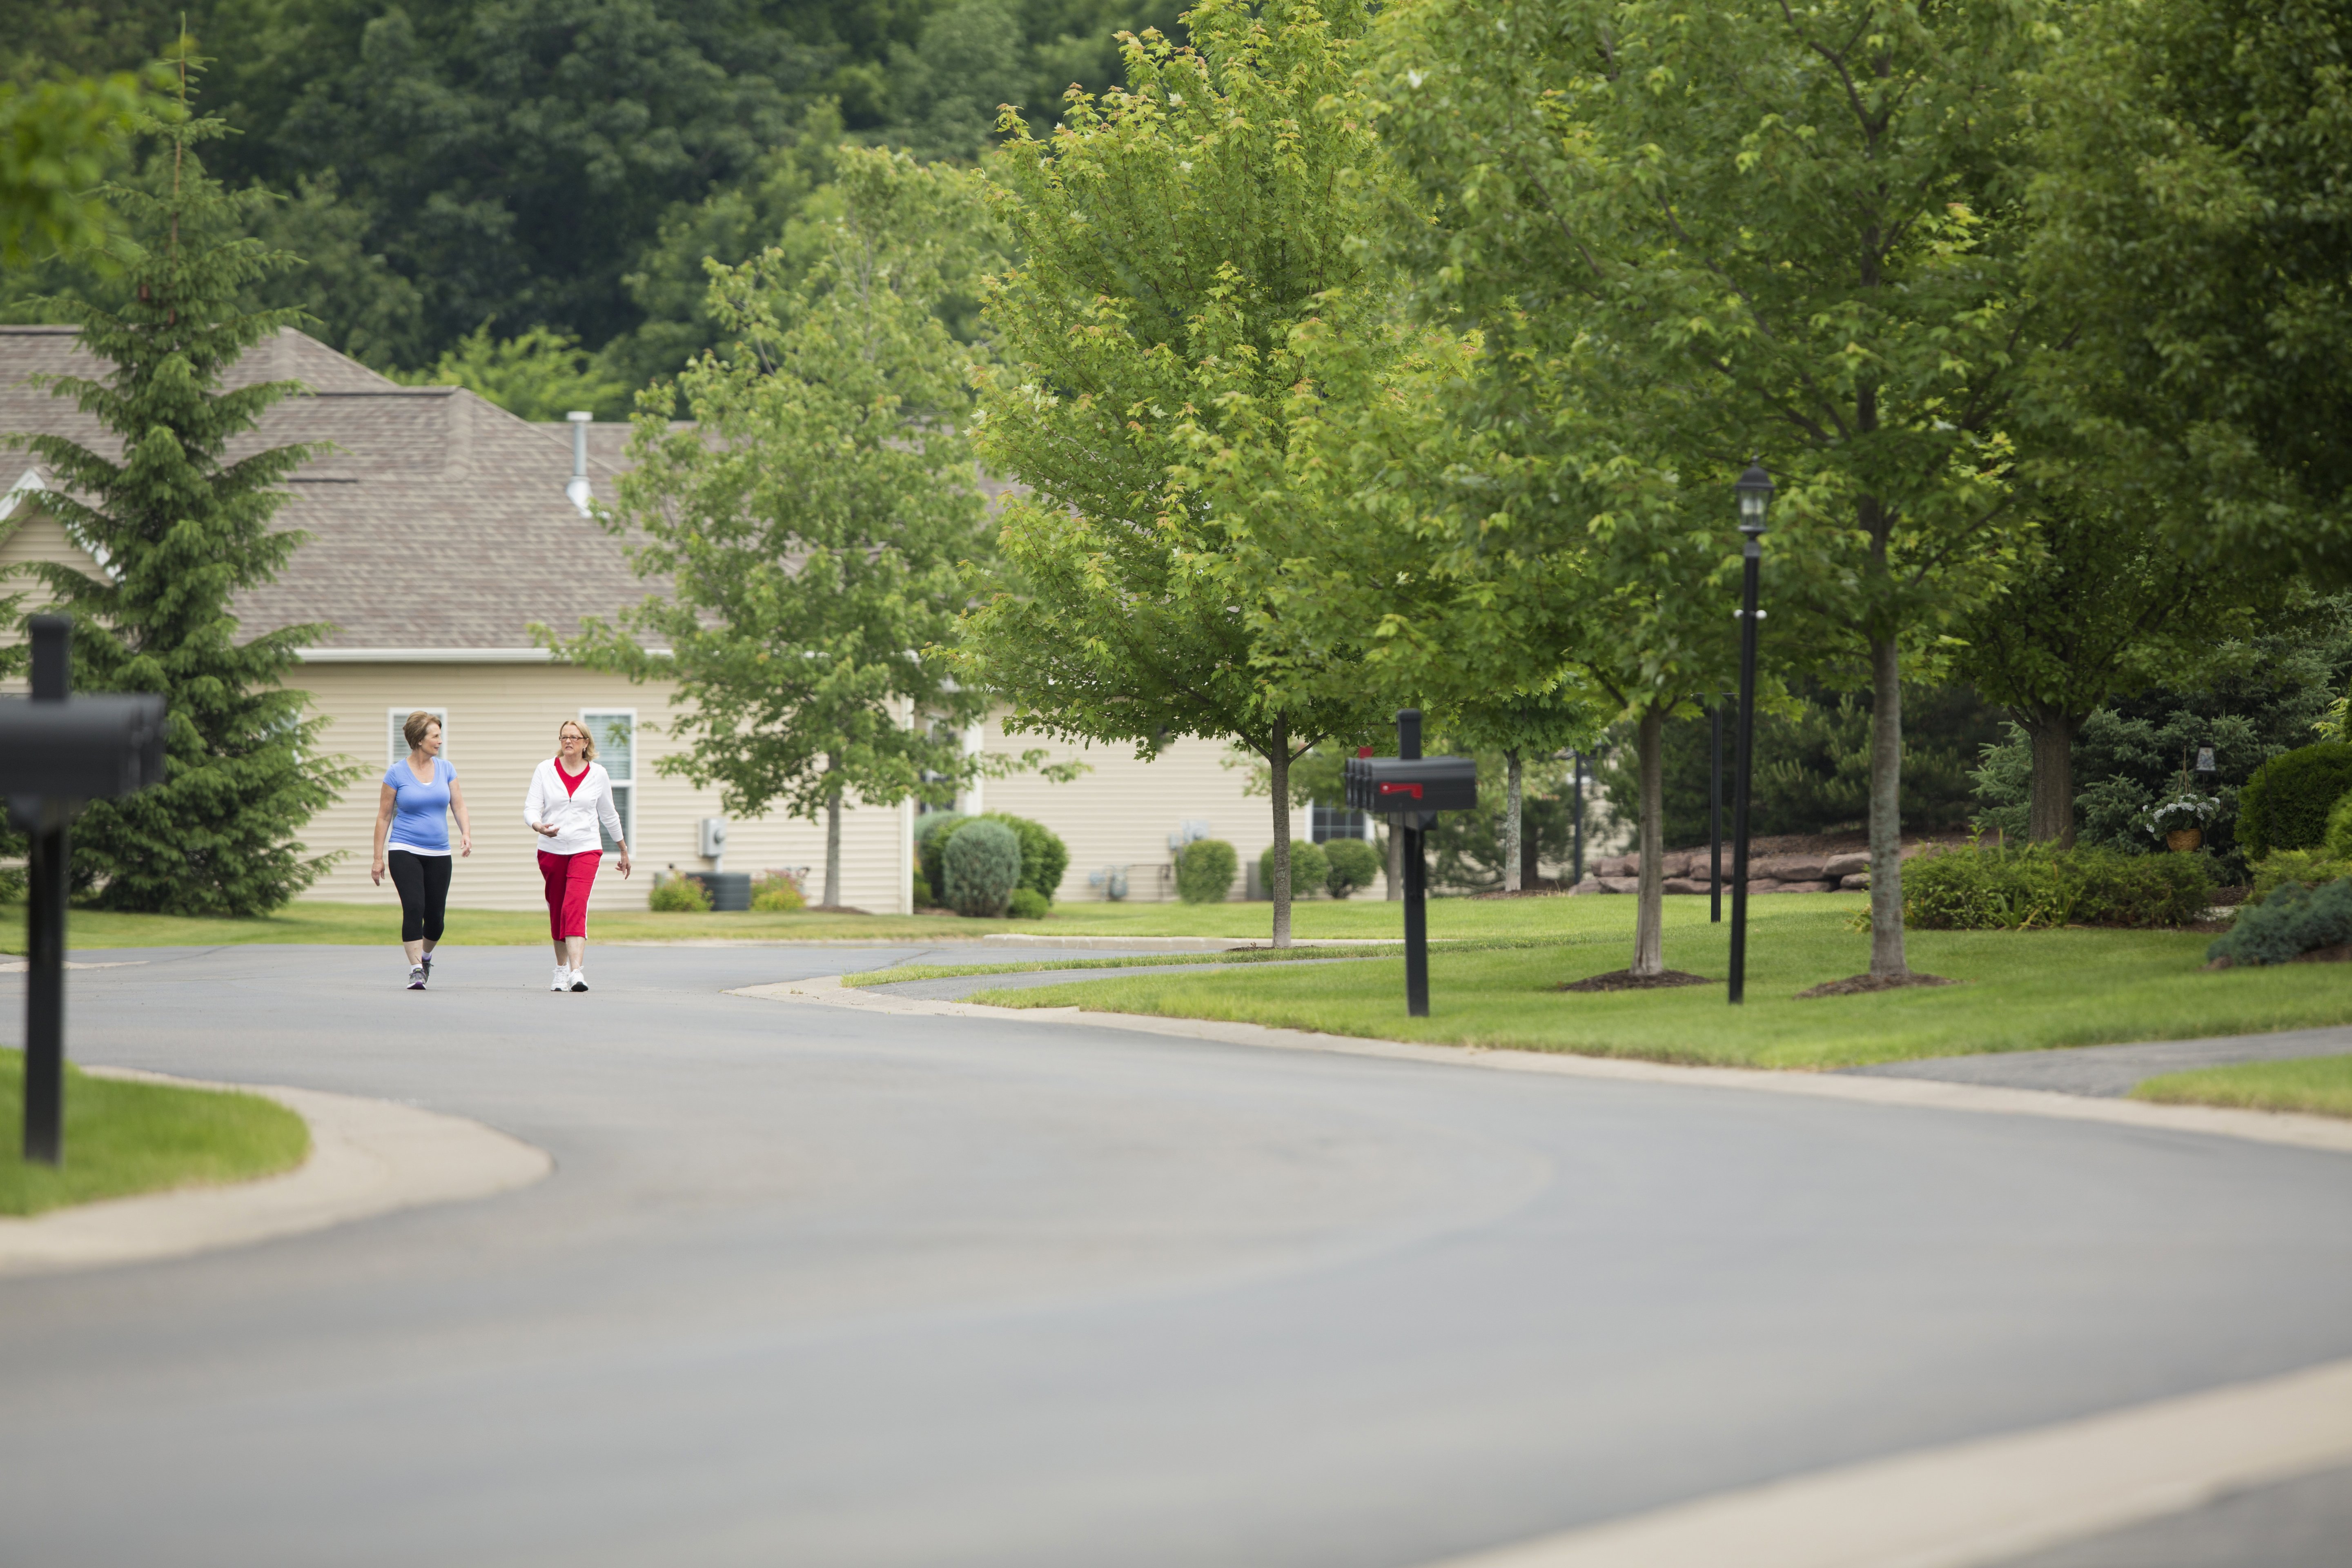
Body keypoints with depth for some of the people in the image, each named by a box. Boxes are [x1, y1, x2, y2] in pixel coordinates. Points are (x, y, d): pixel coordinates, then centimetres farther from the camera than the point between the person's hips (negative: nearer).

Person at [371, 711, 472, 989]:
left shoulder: (445, 768, 7)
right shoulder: (397, 773, -3)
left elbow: (458, 805, 10)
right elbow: (384, 816, 3)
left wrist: (466, 833, -11)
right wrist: (379, 858, 2)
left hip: (439, 853, 4)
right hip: (404, 851, -4)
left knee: (436, 916, 4)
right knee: (414, 907, -19)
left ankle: (425, 957, 32)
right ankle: (416, 969, -15)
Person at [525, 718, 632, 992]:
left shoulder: (598, 775, 3)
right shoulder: (546, 770, 2)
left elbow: (609, 815, 15)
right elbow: (531, 808, -3)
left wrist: (624, 851, 23)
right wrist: (538, 826, -27)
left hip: (586, 850, -2)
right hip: (551, 851, 2)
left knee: (575, 908, -18)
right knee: (557, 911, 10)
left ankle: (576, 972, -28)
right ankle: (561, 970, 27)